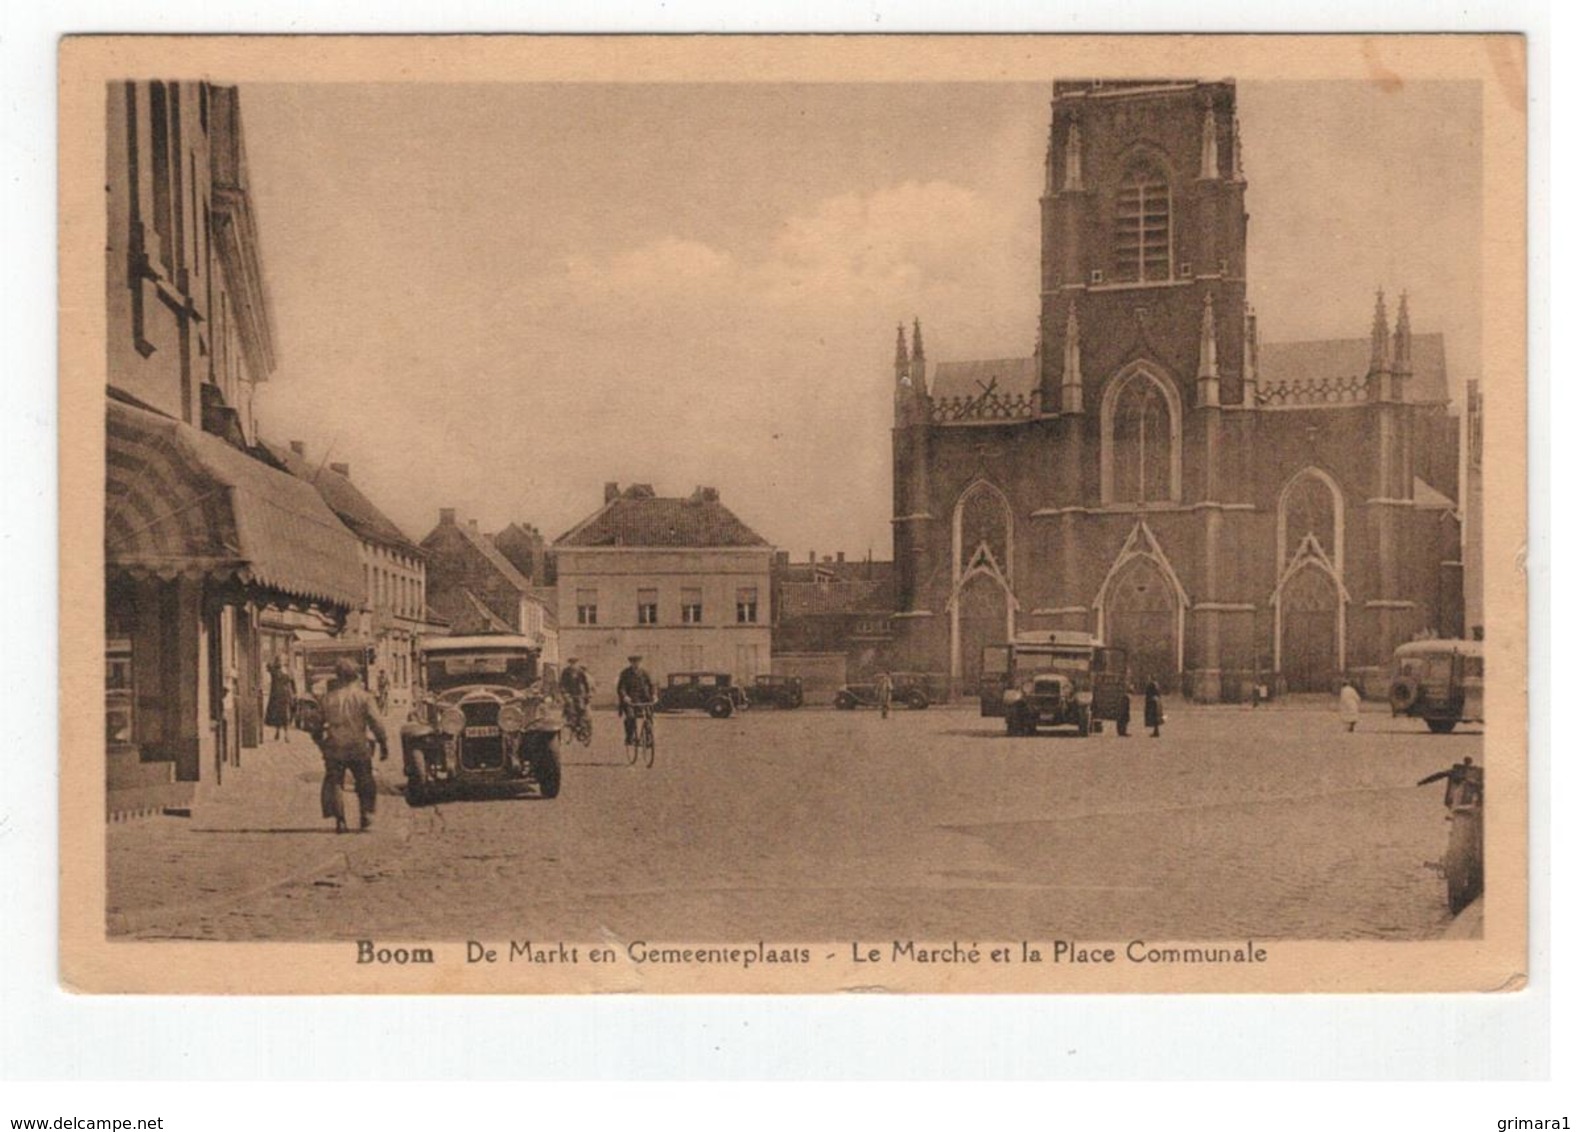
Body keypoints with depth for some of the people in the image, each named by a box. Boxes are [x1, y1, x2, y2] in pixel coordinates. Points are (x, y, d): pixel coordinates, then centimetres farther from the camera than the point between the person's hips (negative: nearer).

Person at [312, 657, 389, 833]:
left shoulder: (328, 698, 3)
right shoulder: (363, 696, -3)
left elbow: (318, 724, 10)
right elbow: (376, 723, -7)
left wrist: (320, 742, 25)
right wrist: (384, 744, -1)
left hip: (334, 748, 1)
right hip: (358, 746, -1)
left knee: (333, 783, 7)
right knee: (365, 783, 15)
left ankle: (339, 819, -4)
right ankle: (367, 815, 10)